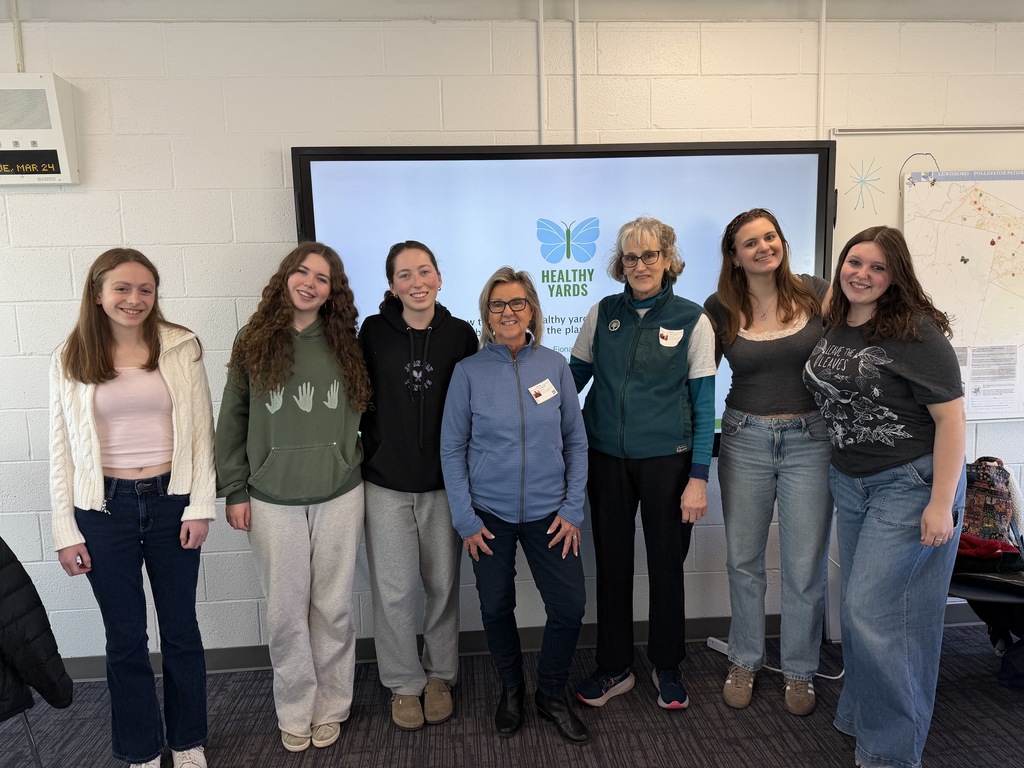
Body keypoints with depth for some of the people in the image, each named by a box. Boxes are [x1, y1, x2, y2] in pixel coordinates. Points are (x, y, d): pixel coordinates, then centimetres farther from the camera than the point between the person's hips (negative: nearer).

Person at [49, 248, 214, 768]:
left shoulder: (181, 347, -2)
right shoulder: (69, 359, 0)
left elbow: (201, 428, -2)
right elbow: (61, 448, 2)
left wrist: (199, 506, -6)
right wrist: (65, 530, 0)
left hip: (172, 500, 0)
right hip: (105, 508, 1)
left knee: (180, 628, 12)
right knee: (125, 637, 12)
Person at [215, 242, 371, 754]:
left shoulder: (344, 345, 3)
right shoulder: (253, 343, 1)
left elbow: (361, 414, 7)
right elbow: (232, 421, 3)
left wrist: (357, 469, 3)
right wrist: (234, 491, 1)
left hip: (339, 497, 1)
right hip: (272, 500, 0)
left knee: (333, 607, 11)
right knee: (285, 612, 10)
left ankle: (330, 707, 29)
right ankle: (294, 713, 29)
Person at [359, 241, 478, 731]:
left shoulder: (461, 334, -1)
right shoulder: (374, 332, -2)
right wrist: (374, 452, -1)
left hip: (443, 483, 1)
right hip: (386, 483, 0)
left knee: (442, 585, 12)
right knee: (395, 590, 7)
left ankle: (439, 676, 33)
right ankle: (404, 684, 28)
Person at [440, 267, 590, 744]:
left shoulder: (554, 366, -1)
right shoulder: (469, 371, -4)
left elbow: (576, 440, 3)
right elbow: (452, 449, -1)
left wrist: (573, 508, -2)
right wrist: (465, 519, -5)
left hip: (548, 512, 1)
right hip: (489, 513, 0)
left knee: (570, 606, 1)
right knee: (496, 607, 11)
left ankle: (552, 695, 28)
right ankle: (511, 689, 38)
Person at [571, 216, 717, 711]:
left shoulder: (691, 320, -4)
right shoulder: (602, 314, 2)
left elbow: (703, 403, -4)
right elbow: (573, 379, 9)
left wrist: (698, 477, -8)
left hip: (666, 460, -2)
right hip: (608, 460, 2)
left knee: (666, 566, 11)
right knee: (611, 564, 11)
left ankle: (666, 668, 33)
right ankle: (613, 668, 30)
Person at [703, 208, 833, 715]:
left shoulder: (817, 294, -1)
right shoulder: (720, 309, -1)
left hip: (811, 440, 0)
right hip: (745, 440, 1)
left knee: (805, 565, 6)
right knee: (743, 559, 12)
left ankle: (799, 670, 29)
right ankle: (744, 661, 33)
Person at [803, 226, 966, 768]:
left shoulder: (916, 332, -14)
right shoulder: (832, 327, 5)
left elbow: (950, 417, -16)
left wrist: (941, 504, -19)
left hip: (910, 481, -6)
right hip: (849, 482, 7)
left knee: (869, 611, -5)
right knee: (858, 606, 15)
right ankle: (857, 716, 35)